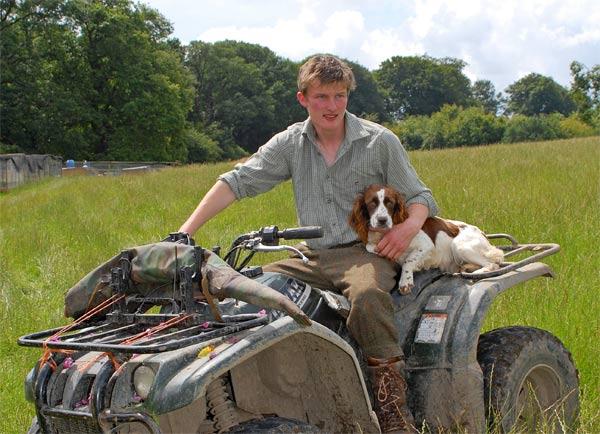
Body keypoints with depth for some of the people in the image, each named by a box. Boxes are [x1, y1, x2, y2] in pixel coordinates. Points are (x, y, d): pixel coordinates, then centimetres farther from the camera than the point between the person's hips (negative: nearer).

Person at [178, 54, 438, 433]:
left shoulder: (380, 142, 0)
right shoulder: (291, 143, 8)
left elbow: (421, 196, 5)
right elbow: (239, 181, 1)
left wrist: (412, 224, -20)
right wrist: (187, 229, -10)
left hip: (366, 252, -4)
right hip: (313, 258, 5)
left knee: (368, 295, -38)